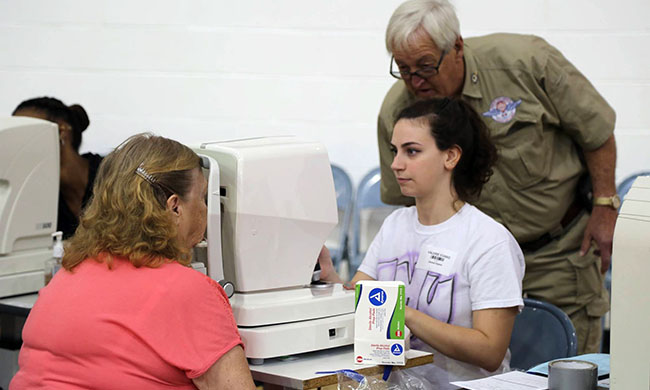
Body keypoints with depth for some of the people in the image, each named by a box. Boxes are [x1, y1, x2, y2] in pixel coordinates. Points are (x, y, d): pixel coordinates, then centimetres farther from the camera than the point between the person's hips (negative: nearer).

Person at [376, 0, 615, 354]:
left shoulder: (526, 62, -18)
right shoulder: (395, 114, -11)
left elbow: (596, 130, -6)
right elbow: (411, 204, 1)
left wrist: (605, 206, -7)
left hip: (562, 246, -1)